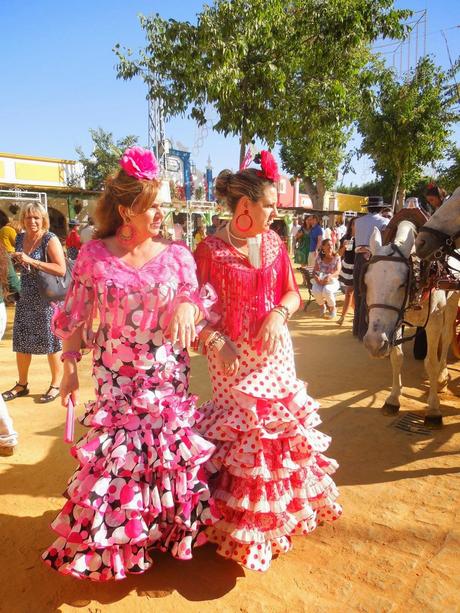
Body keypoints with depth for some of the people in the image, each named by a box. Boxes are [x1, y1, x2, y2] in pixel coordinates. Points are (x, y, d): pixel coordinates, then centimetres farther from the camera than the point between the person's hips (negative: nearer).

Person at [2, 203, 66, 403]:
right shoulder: (20, 238, 9)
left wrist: (31, 261, -23)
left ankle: (55, 385, 19)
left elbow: (61, 269, -22)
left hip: (47, 298, -7)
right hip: (25, 298, 7)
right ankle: (22, 384, 31)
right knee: (21, 341, 14)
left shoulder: (50, 239, -11)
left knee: (50, 341, 3)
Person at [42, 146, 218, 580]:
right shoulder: (93, 255, -5)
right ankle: (111, 543, 34)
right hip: (116, 378, -1)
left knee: (170, 451, 11)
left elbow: (199, 304, 3)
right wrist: (70, 367, 1)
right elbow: (75, 318, 2)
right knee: (115, 455, 7)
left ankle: (168, 528, 38)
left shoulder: (176, 254, -2)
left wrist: (187, 307, -20)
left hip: (168, 376, 2)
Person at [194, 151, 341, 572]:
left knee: (282, 424, 15)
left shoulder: (274, 242, 3)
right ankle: (243, 524, 32)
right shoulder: (211, 249, -11)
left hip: (275, 350, 5)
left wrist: (280, 313, -11)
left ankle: (282, 509, 41)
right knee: (239, 433, 7)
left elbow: (292, 292, 9)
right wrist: (216, 342, -20)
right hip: (232, 355, -4)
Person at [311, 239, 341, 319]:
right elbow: (315, 271, 2)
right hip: (320, 280, 2)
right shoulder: (319, 258, 5)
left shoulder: (336, 257, -1)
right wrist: (316, 277, -22)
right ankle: (322, 306, 2)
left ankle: (333, 309, -7)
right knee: (316, 291, -32)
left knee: (327, 290, -37)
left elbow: (337, 271, -13)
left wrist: (330, 277, -34)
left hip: (332, 281, -2)